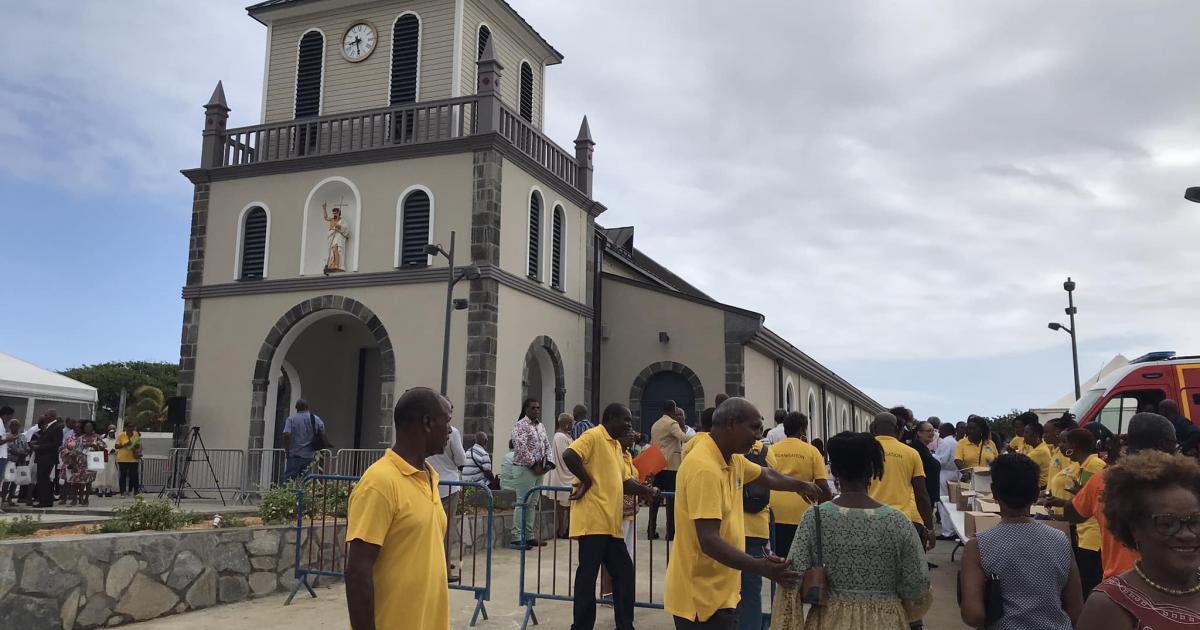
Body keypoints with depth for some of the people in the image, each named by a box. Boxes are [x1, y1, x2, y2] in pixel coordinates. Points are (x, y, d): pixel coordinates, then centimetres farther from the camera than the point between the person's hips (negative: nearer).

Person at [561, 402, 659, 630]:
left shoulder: (617, 446, 20)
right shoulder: (594, 436, -9)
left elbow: (625, 481, 19)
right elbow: (569, 455, -24)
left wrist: (646, 490, 3)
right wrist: (586, 481, -15)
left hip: (611, 522, 10)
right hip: (593, 520, -10)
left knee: (624, 572, 12)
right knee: (588, 575, -2)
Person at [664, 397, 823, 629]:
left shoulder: (733, 459, 5)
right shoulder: (705, 468, -26)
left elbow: (767, 475, 29)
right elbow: (709, 541, -32)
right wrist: (760, 567, -38)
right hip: (701, 595, -9)